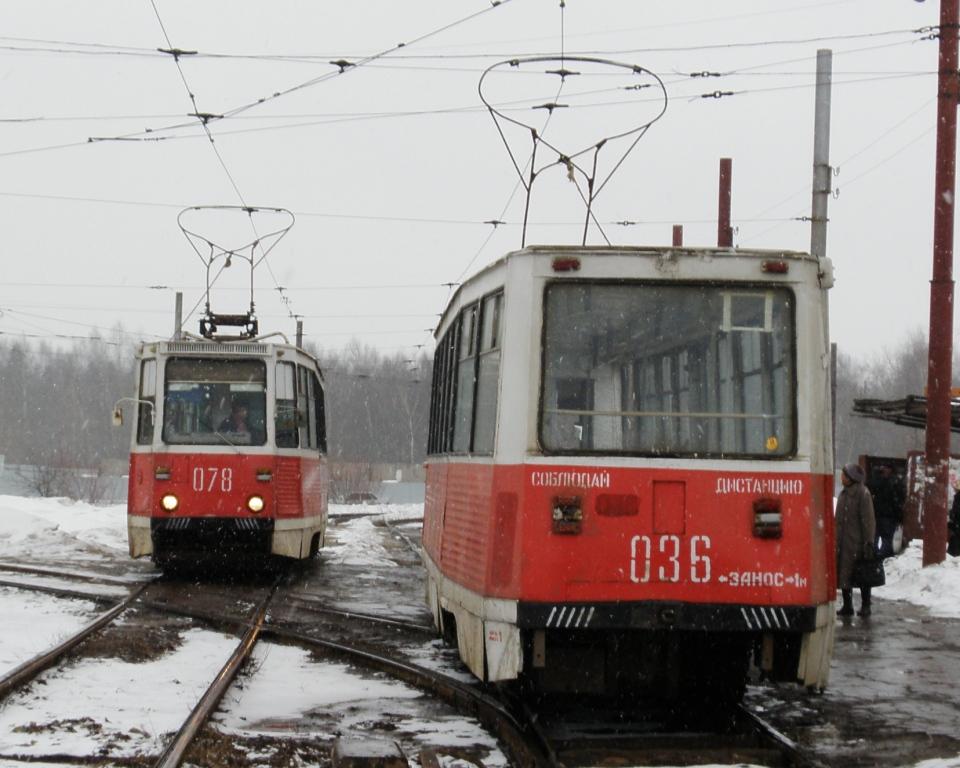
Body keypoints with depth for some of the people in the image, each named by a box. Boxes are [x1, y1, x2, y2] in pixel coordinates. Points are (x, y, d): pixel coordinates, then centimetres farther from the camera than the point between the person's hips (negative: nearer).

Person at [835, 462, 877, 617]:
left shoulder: (862, 493, -11)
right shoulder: (844, 493, 12)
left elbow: (868, 520, -13)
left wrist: (869, 542, -16)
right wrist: (836, 540, 16)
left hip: (857, 543, -7)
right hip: (843, 543, 7)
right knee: (843, 574, 8)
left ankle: (865, 606, 11)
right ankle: (847, 605, 15)